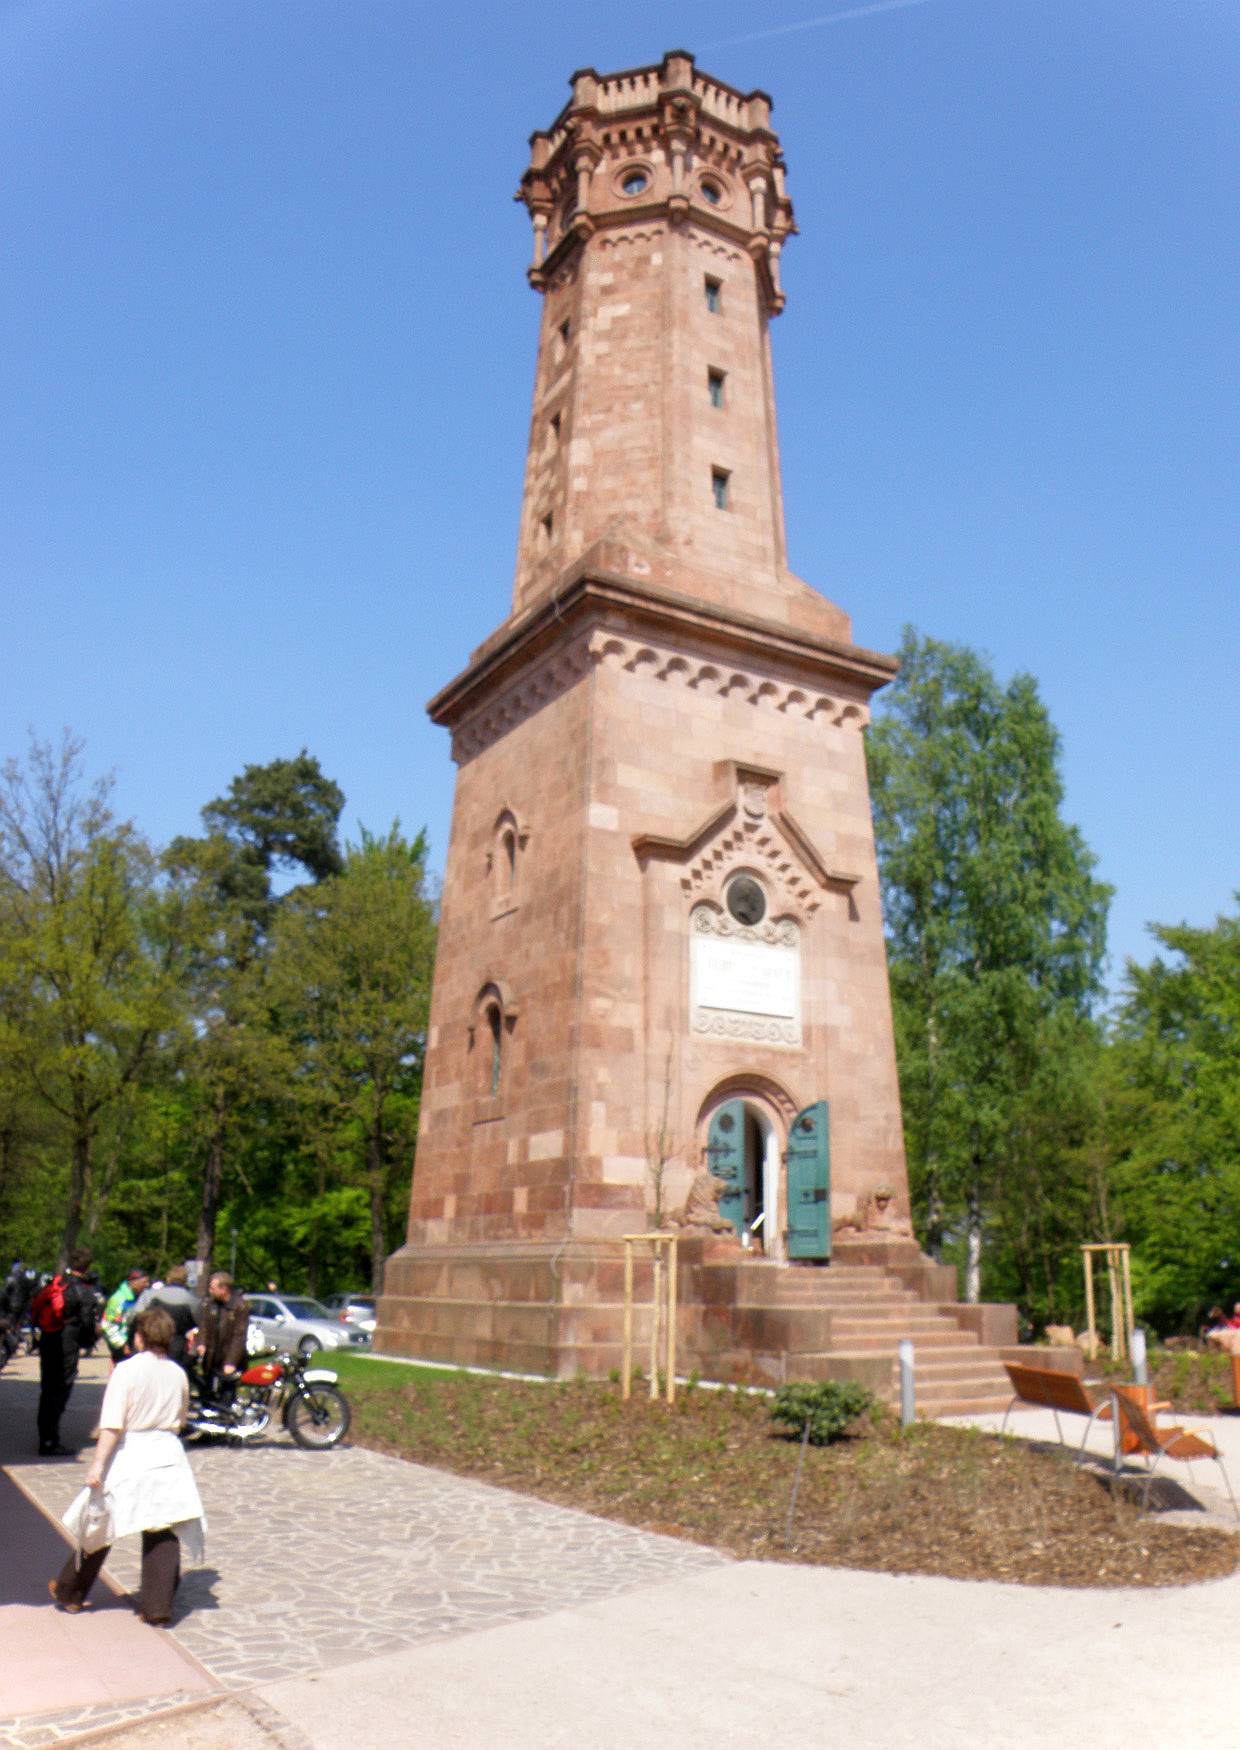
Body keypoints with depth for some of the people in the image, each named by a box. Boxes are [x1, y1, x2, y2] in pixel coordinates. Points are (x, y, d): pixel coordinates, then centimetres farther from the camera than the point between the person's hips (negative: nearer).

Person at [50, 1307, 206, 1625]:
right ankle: (157, 1606, 5)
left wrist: (98, 1463, -15)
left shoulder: (128, 1369, -10)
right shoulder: (178, 1373, 4)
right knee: (163, 1536, 7)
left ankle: (68, 1591, 32)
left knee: (99, 1525, 16)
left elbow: (112, 1424, -16)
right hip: (168, 1456, 3)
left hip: (129, 1457, -3)